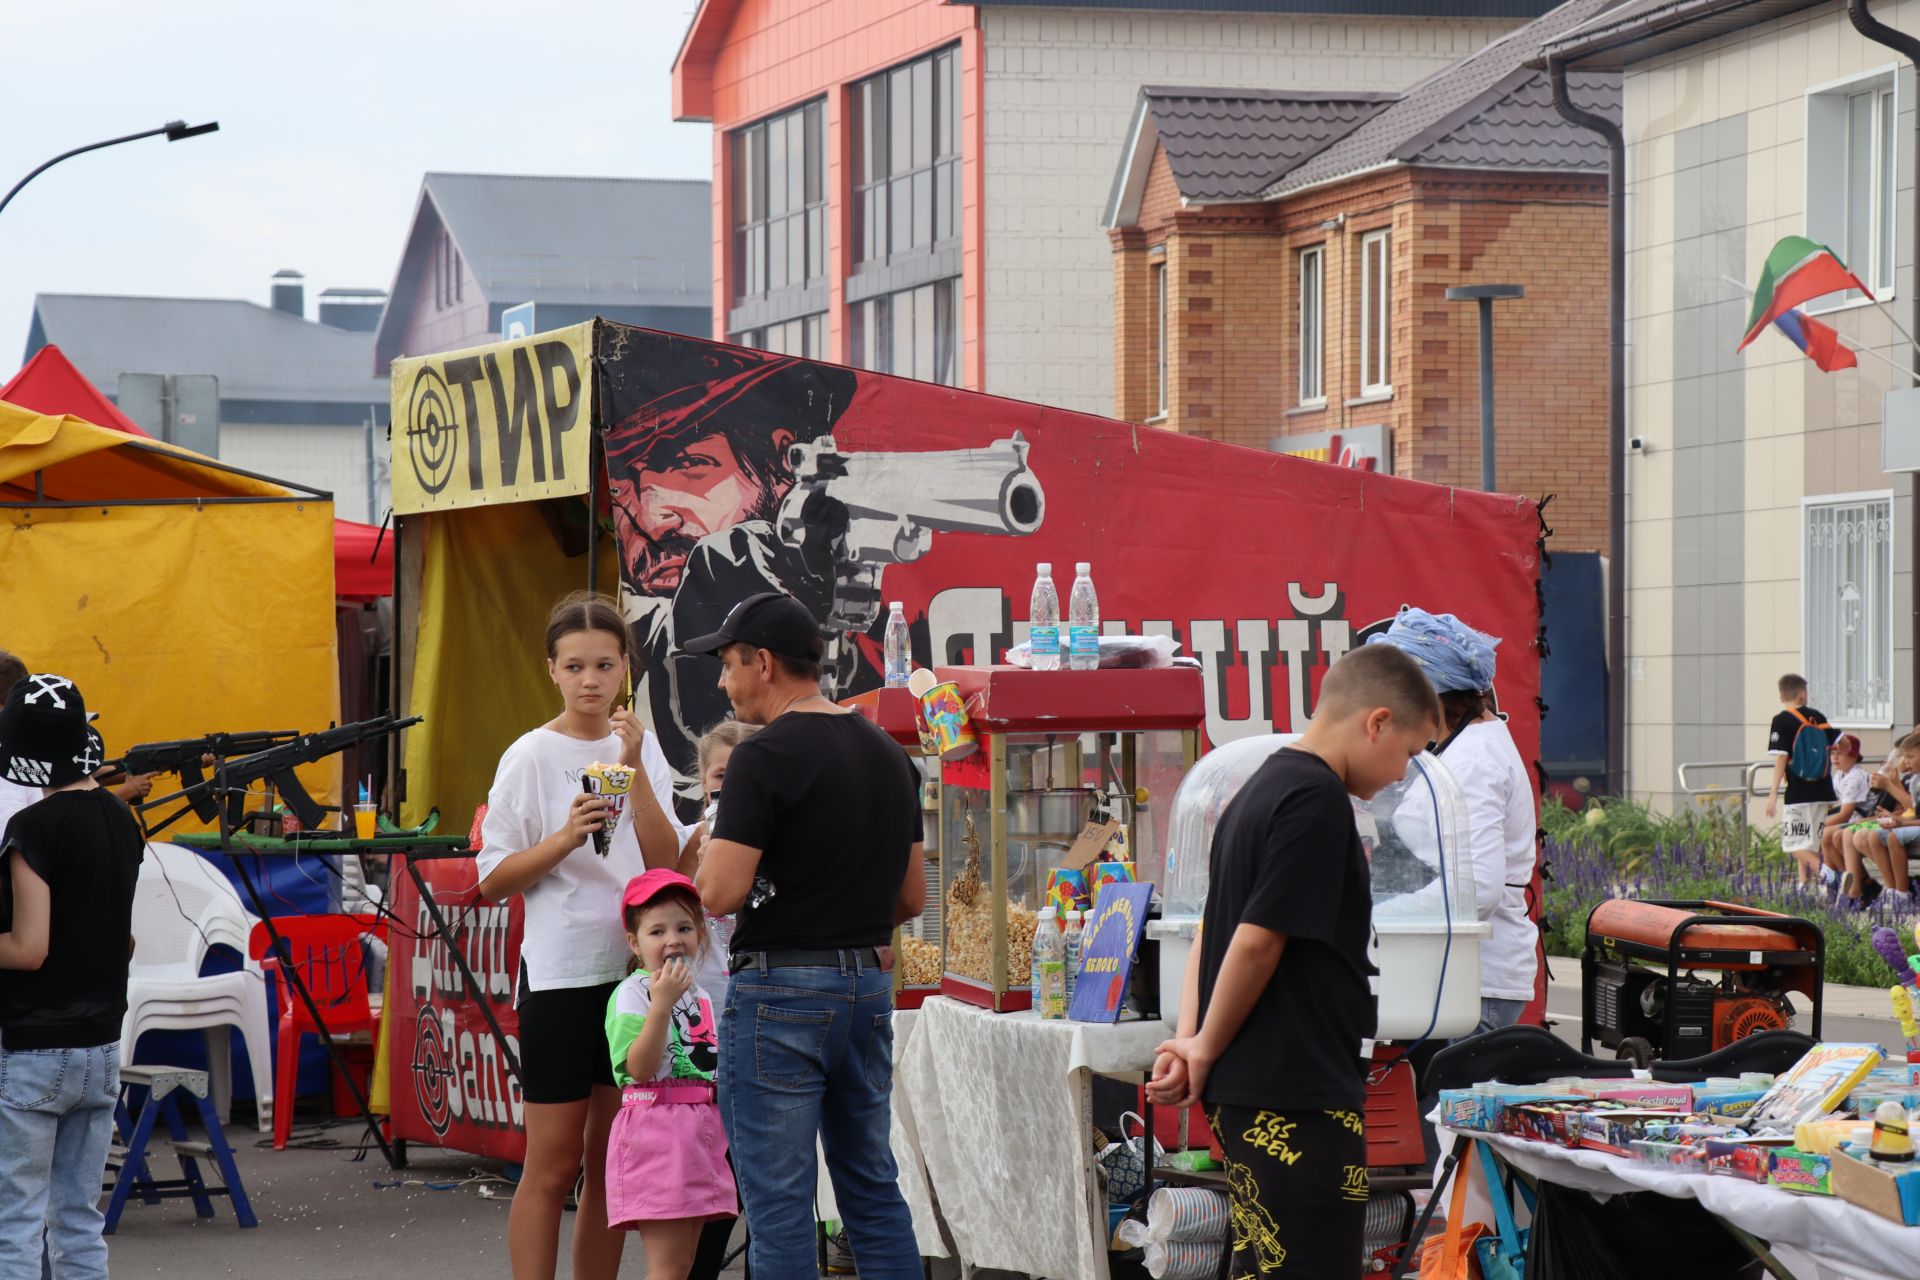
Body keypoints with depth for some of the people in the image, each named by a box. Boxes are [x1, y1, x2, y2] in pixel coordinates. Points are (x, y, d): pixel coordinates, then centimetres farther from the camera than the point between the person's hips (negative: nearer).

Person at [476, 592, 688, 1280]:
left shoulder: (642, 749, 7)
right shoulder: (532, 756, -4)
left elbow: (666, 865, -3)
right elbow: (493, 881, -5)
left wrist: (634, 769, -12)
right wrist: (564, 841, -20)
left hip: (633, 968, 4)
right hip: (559, 973, -4)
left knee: (612, 1162, 8)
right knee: (554, 1164, -3)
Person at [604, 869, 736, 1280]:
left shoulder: (700, 996, 17)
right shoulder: (632, 993, -8)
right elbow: (640, 1068, -20)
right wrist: (662, 1003, -27)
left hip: (703, 1130, 8)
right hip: (655, 1128, -8)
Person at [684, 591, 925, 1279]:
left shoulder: (764, 757, -13)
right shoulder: (887, 753, 11)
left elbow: (721, 893, -18)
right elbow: (912, 897, 15)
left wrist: (708, 853, 2)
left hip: (781, 991, -8)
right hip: (869, 987, 8)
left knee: (779, 1202, -2)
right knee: (874, 1190, 14)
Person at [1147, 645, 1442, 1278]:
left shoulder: (1260, 789, 16)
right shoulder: (1317, 799, -15)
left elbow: (1213, 929, 18)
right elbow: (1258, 940, -18)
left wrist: (1190, 1039, 6)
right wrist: (1205, 1053, -6)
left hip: (1241, 1092, 10)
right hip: (1299, 1099, -10)